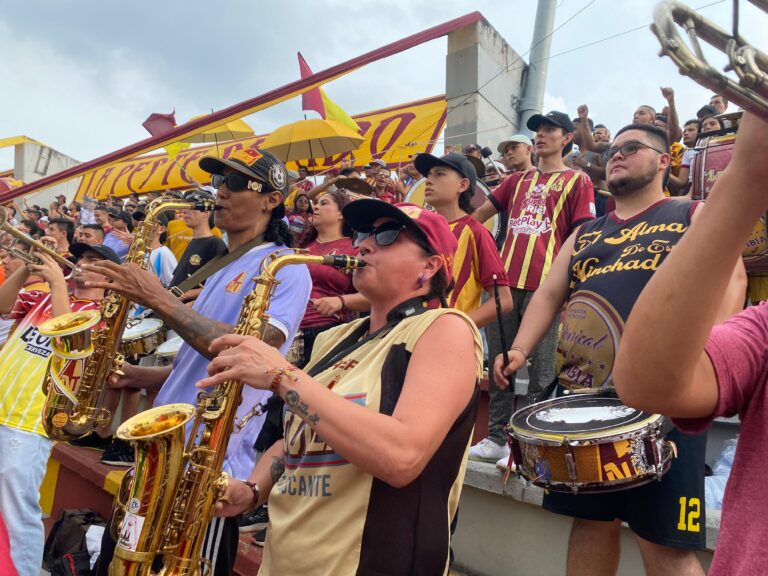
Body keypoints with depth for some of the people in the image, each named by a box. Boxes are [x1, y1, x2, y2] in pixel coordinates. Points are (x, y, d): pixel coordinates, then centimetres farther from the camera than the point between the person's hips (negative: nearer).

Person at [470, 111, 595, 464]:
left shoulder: (577, 181, 6)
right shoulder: (518, 180, 21)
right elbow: (481, 213, 26)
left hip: (545, 285, -5)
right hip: (505, 281, 5)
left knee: (540, 369, 0)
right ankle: (497, 439, 18)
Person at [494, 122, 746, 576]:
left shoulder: (696, 216, 8)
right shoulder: (586, 234, 21)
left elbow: (729, 281, -6)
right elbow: (548, 295, 16)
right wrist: (520, 349, -1)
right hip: (580, 395, 5)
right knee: (591, 519, 15)